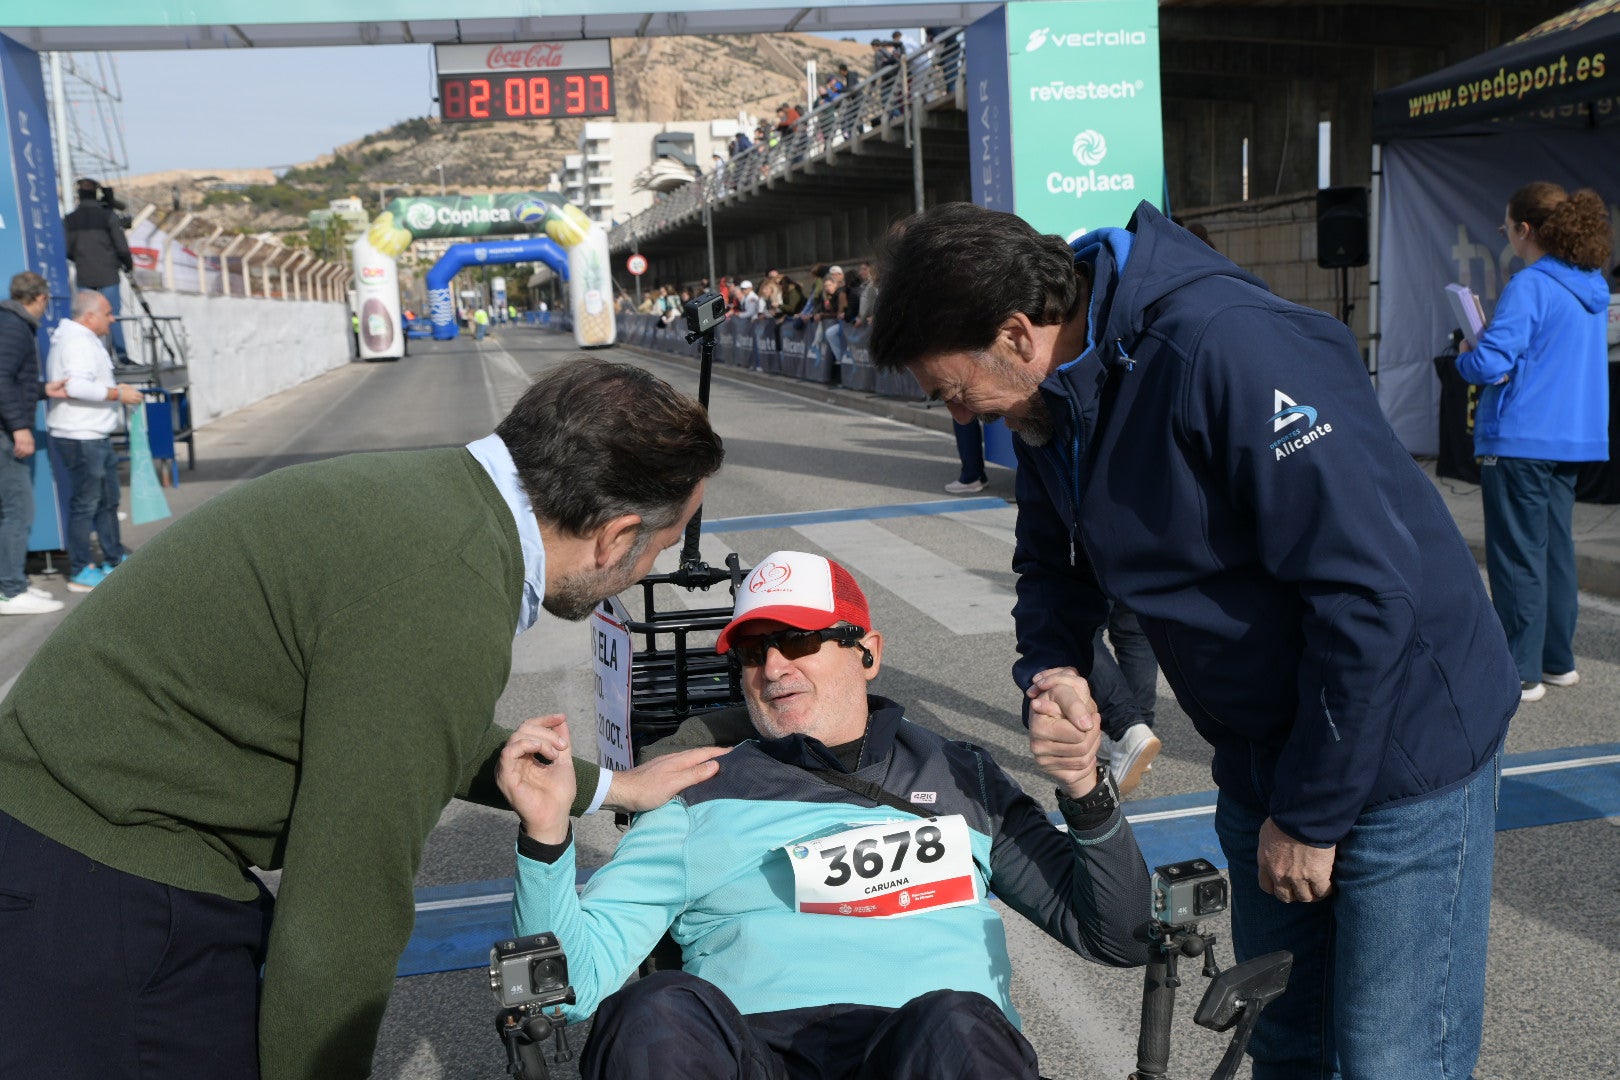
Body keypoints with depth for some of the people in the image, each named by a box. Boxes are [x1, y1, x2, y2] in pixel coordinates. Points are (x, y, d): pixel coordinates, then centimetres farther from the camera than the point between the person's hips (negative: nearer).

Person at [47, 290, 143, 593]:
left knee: (108, 499, 18)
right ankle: (81, 572, 2)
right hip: (79, 437, -11)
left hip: (95, 436, 11)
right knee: (85, 503, -5)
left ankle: (114, 560, 28)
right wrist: (116, 393, -22)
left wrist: (115, 388, 13)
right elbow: (77, 386, -28)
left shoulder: (85, 339, 18)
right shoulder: (77, 341, -16)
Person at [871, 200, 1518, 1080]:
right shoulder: (1052, 397, -1)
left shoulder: (1232, 352, -28)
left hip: (1402, 740, -8)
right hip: (1263, 755, 8)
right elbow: (1052, 563, 15)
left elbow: (1370, 589, -27)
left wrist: (1310, 813, -19)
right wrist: (1051, 666, -7)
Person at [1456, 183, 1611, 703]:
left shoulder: (1530, 286, -17)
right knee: (1556, 548, 16)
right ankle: (1558, 660, 25)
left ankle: (1521, 673, 4)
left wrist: (1466, 354, -2)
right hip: (1574, 439, 8)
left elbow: (1488, 365, -24)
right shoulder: (1593, 287, 10)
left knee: (1518, 555, -1)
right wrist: (1493, 334, 15)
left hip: (1521, 440, -8)